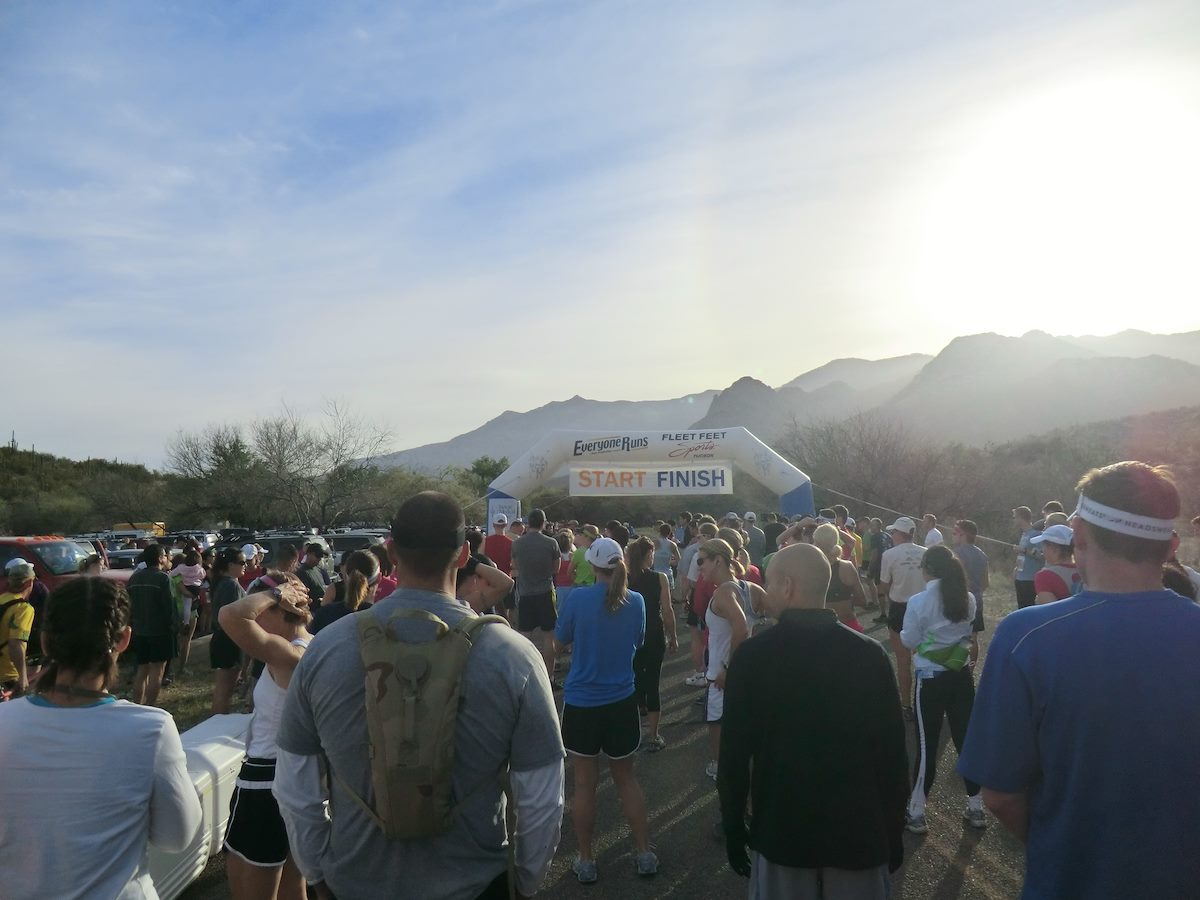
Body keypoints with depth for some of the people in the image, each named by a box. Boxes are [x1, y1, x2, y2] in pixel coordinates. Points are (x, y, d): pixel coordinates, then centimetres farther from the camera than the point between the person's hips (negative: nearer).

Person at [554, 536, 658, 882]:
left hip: (581, 702, -2)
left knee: (585, 783, 11)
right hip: (622, 701, 3)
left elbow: (560, 642, -1)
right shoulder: (636, 601, -6)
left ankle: (586, 862, 22)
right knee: (626, 778, 19)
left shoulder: (578, 598, -15)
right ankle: (645, 854, 26)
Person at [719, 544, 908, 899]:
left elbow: (735, 752, -8)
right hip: (859, 832, 1)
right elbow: (893, 753, -3)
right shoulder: (871, 654, -9)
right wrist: (894, 831, 10)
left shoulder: (753, 656, -14)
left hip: (781, 831, -1)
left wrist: (733, 828, 5)